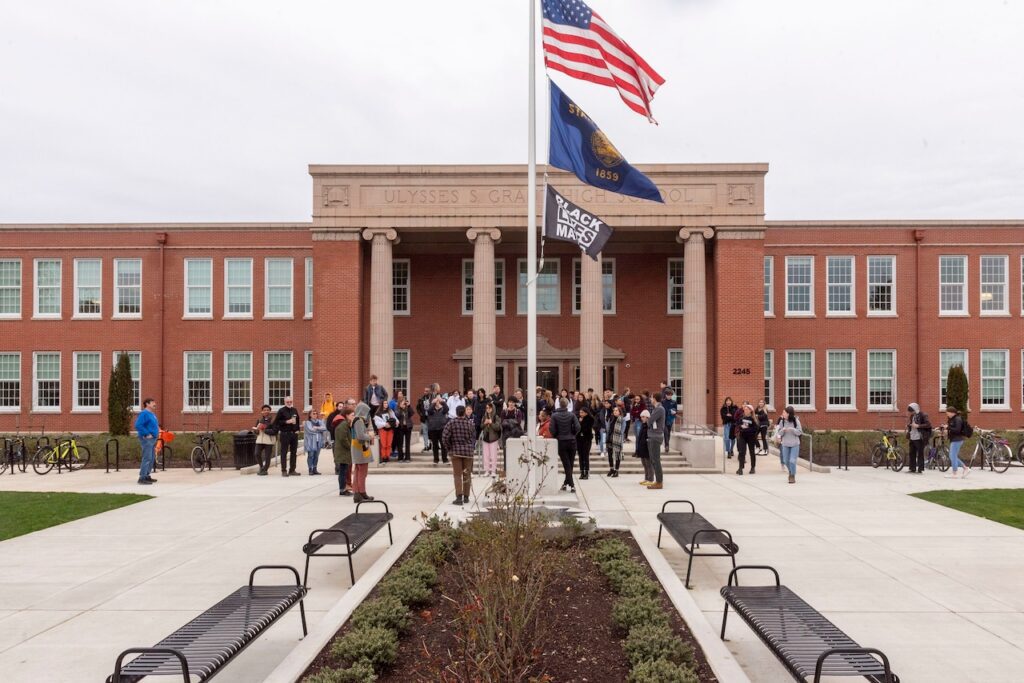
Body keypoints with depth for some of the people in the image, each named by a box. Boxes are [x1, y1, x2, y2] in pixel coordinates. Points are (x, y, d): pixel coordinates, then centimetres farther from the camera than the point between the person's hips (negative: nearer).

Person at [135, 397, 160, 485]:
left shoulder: (152, 414, 17)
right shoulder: (144, 413, -12)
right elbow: (138, 425, -22)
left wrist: (157, 433, 15)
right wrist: (147, 434, -20)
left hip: (152, 439, 10)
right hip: (147, 439, -10)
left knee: (152, 459, 13)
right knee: (147, 458, -12)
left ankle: (147, 475, 21)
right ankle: (142, 478, -10)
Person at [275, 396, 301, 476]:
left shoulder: (294, 410, 13)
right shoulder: (281, 411, -3)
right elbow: (276, 422, -8)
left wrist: (297, 430, 11)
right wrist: (287, 422, -15)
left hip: (294, 433, 6)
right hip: (285, 434, -6)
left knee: (294, 452, 7)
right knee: (284, 452, -3)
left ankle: (292, 470, 14)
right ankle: (284, 471, 0)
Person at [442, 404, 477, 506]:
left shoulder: (451, 424, -5)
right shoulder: (470, 423, 0)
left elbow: (444, 438, -12)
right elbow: (474, 438, 3)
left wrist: (449, 448, 2)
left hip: (455, 451, -1)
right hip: (468, 452, 1)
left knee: (457, 475, 1)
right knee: (467, 475, 10)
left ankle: (459, 496, -10)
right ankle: (466, 497, 17)